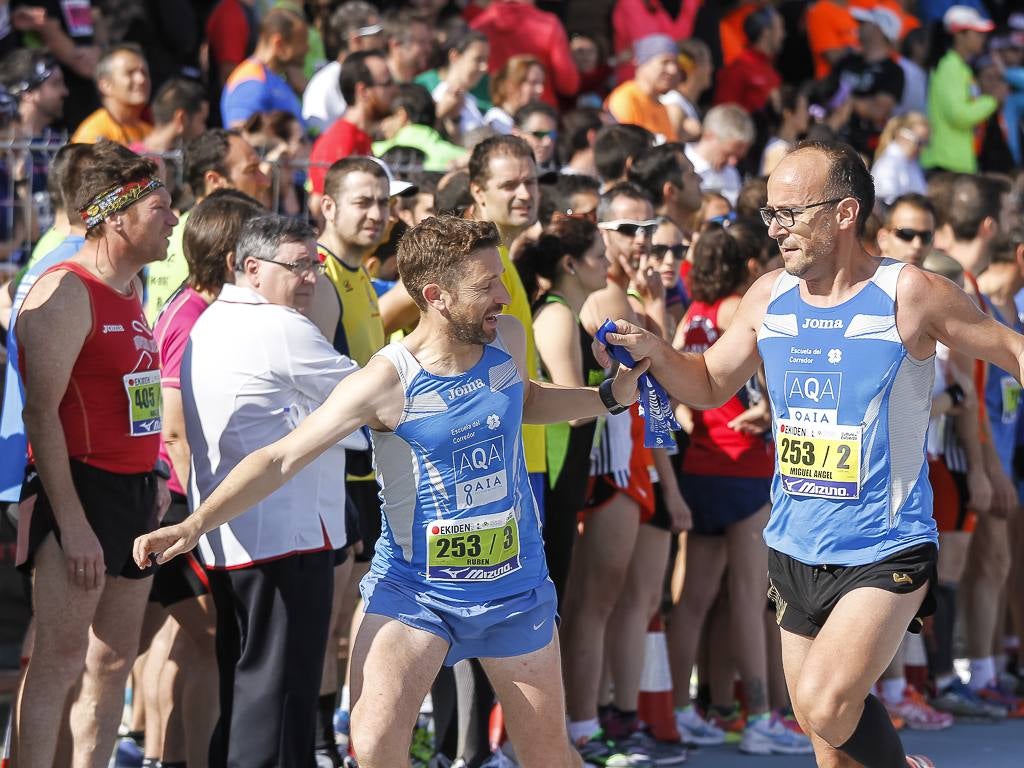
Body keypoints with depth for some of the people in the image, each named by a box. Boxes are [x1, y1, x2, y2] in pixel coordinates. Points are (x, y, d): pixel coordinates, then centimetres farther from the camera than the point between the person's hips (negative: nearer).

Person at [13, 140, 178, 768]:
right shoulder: (65, 293, -14)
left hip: (134, 493, 9)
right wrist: (72, 525, -21)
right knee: (62, 659, -10)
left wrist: (151, 477, 13)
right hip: (79, 489, -9)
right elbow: (40, 413, -18)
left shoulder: (131, 288, 14)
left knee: (114, 661, 11)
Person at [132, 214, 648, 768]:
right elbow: (281, 458, -21)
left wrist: (611, 397, 7)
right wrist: (193, 526, -30)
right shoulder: (387, 380, -20)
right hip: (413, 587, -4)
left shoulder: (508, 339, -5)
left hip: (516, 583, 4)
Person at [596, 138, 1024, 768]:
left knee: (825, 708, -22)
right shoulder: (769, 297, 4)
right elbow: (710, 386, 15)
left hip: (885, 551, -6)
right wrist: (655, 352, -4)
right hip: (795, 550, 6)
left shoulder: (908, 293, -11)